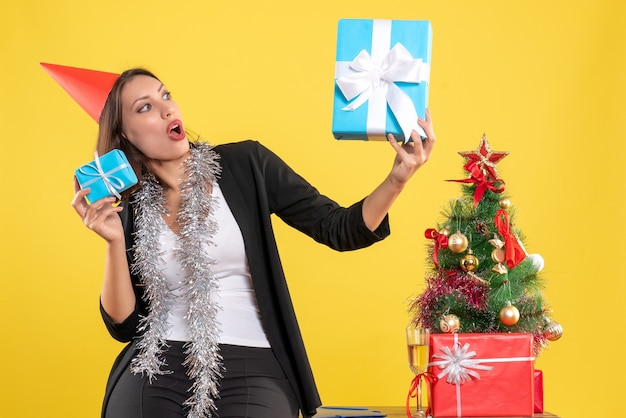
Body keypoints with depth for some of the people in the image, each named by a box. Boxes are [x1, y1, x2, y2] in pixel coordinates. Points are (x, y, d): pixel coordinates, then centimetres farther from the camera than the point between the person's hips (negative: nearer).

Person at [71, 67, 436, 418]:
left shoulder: (246, 166, 3)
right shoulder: (130, 211, 7)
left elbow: (340, 231, 1)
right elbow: (123, 325, 5)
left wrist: (397, 179, -16)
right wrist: (114, 241, -8)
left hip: (251, 367, -1)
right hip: (155, 368, 2)